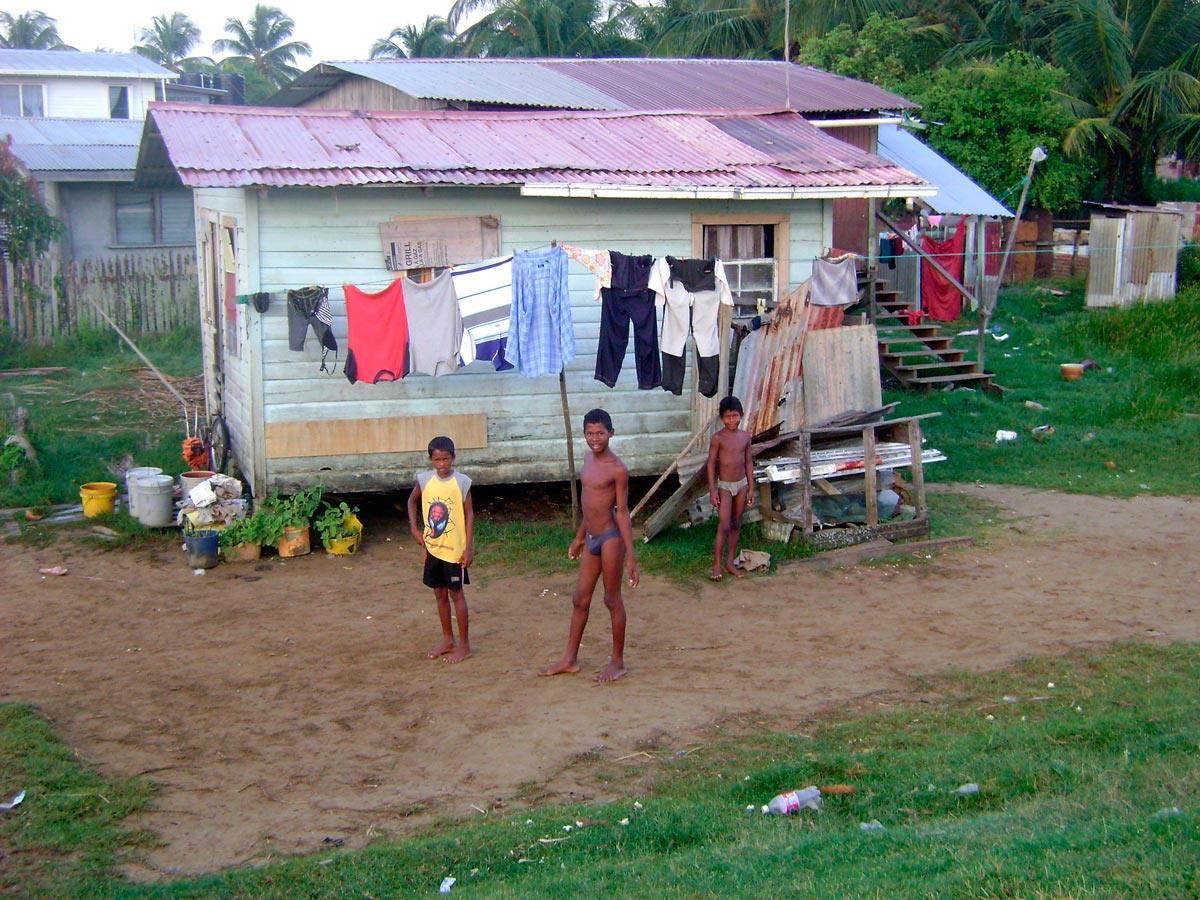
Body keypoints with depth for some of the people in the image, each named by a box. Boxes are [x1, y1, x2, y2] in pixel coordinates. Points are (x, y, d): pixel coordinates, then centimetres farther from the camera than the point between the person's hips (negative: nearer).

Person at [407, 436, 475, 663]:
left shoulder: (461, 482, -11)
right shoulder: (425, 480, -1)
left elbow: (469, 514, -8)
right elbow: (412, 501, 17)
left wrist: (469, 547, -12)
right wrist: (414, 528, 6)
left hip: (454, 548, -4)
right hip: (432, 547, 4)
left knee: (456, 594, 2)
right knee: (440, 594, 13)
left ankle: (464, 645, 12)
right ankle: (448, 641, 27)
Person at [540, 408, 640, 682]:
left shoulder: (617, 469, -14)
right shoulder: (588, 458, 9)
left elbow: (622, 512, -14)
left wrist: (630, 557, -16)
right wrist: (579, 537, 24)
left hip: (610, 537, -8)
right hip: (591, 539, 8)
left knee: (612, 600, 3)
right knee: (580, 599, 13)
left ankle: (617, 662, 15)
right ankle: (570, 659, 23)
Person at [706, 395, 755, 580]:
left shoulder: (745, 437, 2)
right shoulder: (718, 438, -11)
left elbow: (748, 463, 9)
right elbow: (711, 463, -9)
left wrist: (751, 488, 9)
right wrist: (712, 490, -13)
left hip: (742, 484, 5)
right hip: (724, 485, -5)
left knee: (736, 525, 11)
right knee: (724, 526, -9)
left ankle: (730, 562, 20)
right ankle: (717, 565, -1)